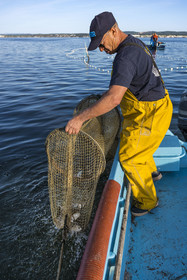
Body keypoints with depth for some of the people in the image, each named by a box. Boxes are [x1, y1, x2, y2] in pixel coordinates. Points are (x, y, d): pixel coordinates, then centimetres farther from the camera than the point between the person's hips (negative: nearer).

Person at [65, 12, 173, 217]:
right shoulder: (134, 43, 7)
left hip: (150, 115, -10)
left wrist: (80, 118, -36)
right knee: (127, 139, 27)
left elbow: (114, 98, -39)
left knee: (130, 157, 1)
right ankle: (151, 172, 49)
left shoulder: (126, 56, -27)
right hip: (154, 105, 10)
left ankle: (147, 200, 22)